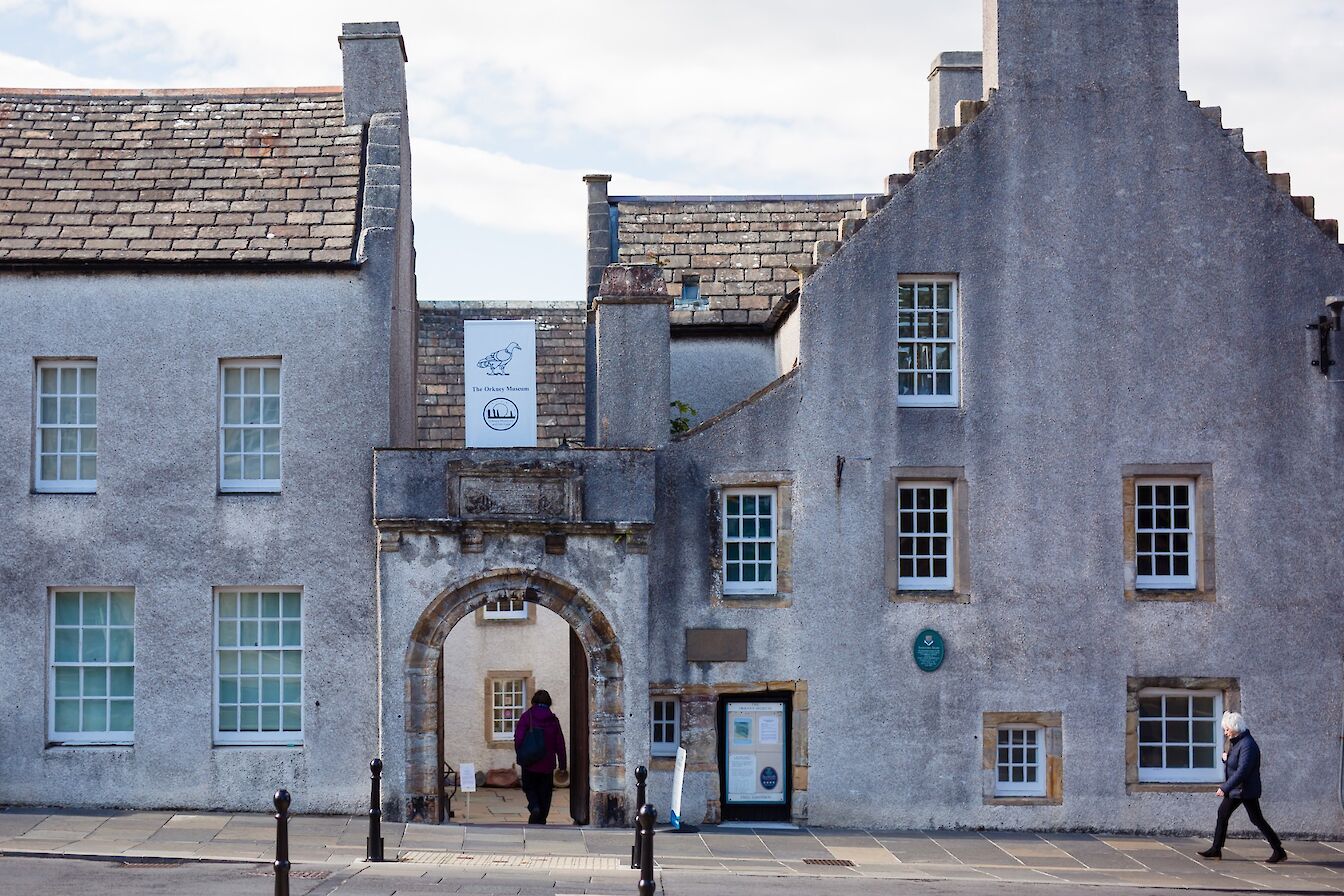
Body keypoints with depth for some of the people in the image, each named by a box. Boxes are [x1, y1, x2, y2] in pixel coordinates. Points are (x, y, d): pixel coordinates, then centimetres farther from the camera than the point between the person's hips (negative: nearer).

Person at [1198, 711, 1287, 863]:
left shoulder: (1247, 745, -23)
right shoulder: (1235, 742, 9)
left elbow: (1242, 771, -29)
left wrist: (1225, 788, -29)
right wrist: (1226, 758, -2)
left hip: (1247, 790, -10)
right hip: (1235, 788, 10)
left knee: (1257, 819, -5)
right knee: (1222, 813, 12)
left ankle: (1279, 851, 1)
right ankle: (1216, 849, 19)